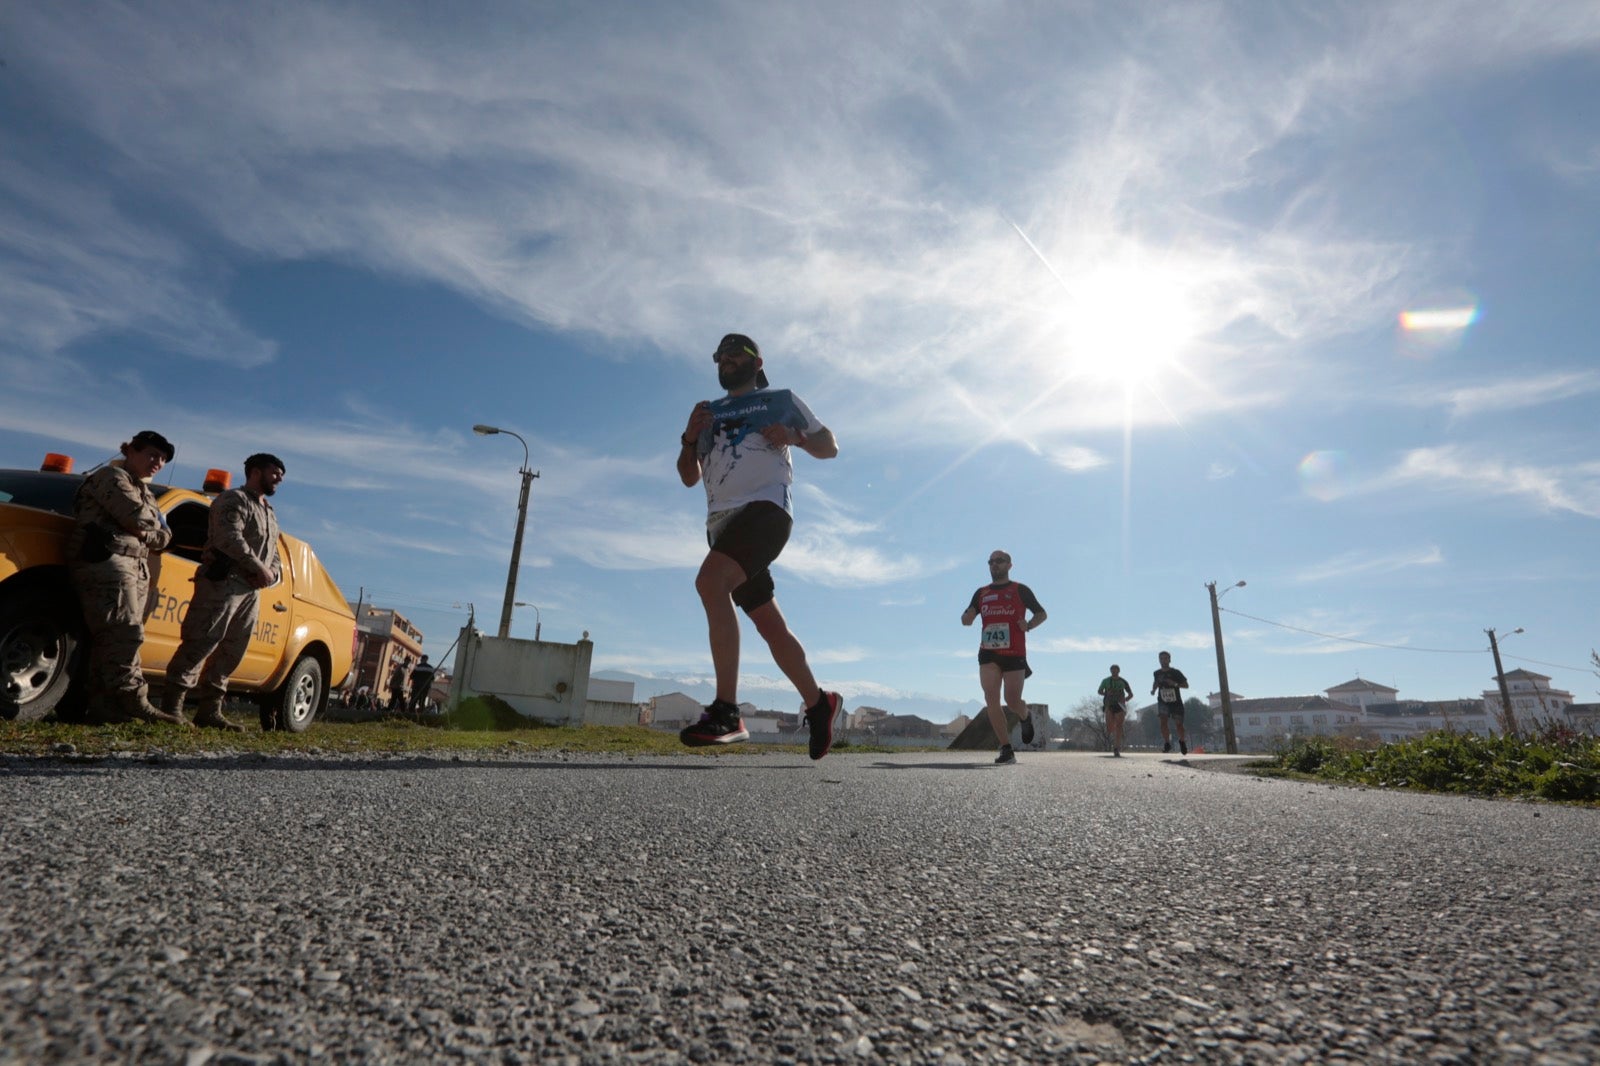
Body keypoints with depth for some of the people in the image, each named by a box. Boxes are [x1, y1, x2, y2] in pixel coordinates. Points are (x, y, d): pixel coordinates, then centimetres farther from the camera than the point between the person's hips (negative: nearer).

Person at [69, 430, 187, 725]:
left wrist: (157, 533, -1)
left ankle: (104, 704, 1)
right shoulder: (113, 476, 1)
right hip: (107, 560, -9)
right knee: (124, 634, -15)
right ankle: (135, 702, -19)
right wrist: (154, 524, 6)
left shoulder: (144, 491, 28)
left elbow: (161, 537, 20)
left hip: (136, 566, 9)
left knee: (112, 638, 3)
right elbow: (139, 518, -14)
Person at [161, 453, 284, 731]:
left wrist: (272, 573, 2)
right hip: (223, 583, -8)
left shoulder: (269, 513, 26)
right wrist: (260, 569, -14)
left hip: (251, 590, 8)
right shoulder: (233, 500, -1)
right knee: (201, 643, -10)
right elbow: (229, 538, -17)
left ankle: (210, 710, 11)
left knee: (232, 653, 7)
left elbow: (273, 554, 25)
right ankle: (172, 705, -4)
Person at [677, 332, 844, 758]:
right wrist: (690, 437, 2)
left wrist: (795, 437, -5)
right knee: (769, 624, 6)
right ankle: (818, 702, 22)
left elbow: (829, 447, 15)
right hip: (721, 521, 6)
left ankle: (727, 712, -33)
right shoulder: (710, 412, 25)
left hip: (765, 506, -6)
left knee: (710, 581, -31)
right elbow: (689, 477, 20)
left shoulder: (781, 400, 15)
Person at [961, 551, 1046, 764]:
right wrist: (967, 616, -10)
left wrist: (1029, 625, -9)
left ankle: (1025, 718, 35)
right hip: (988, 654, 3)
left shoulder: (1020, 590, 5)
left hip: (1014, 653, -3)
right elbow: (966, 621, 15)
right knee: (991, 699, -10)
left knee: (1013, 701, -3)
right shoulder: (981, 593, 14)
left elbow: (1041, 614, 12)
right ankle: (1007, 750, -4)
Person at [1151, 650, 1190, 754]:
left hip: (1176, 702, -1)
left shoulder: (1176, 672, -9)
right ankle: (1167, 743, -8)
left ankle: (1182, 741, 32)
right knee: (1163, 721, -19)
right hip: (1163, 702, 1)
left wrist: (1175, 684, -24)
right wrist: (1153, 689, 0)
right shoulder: (1157, 673, 0)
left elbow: (1186, 685, -6)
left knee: (1179, 723, 3)